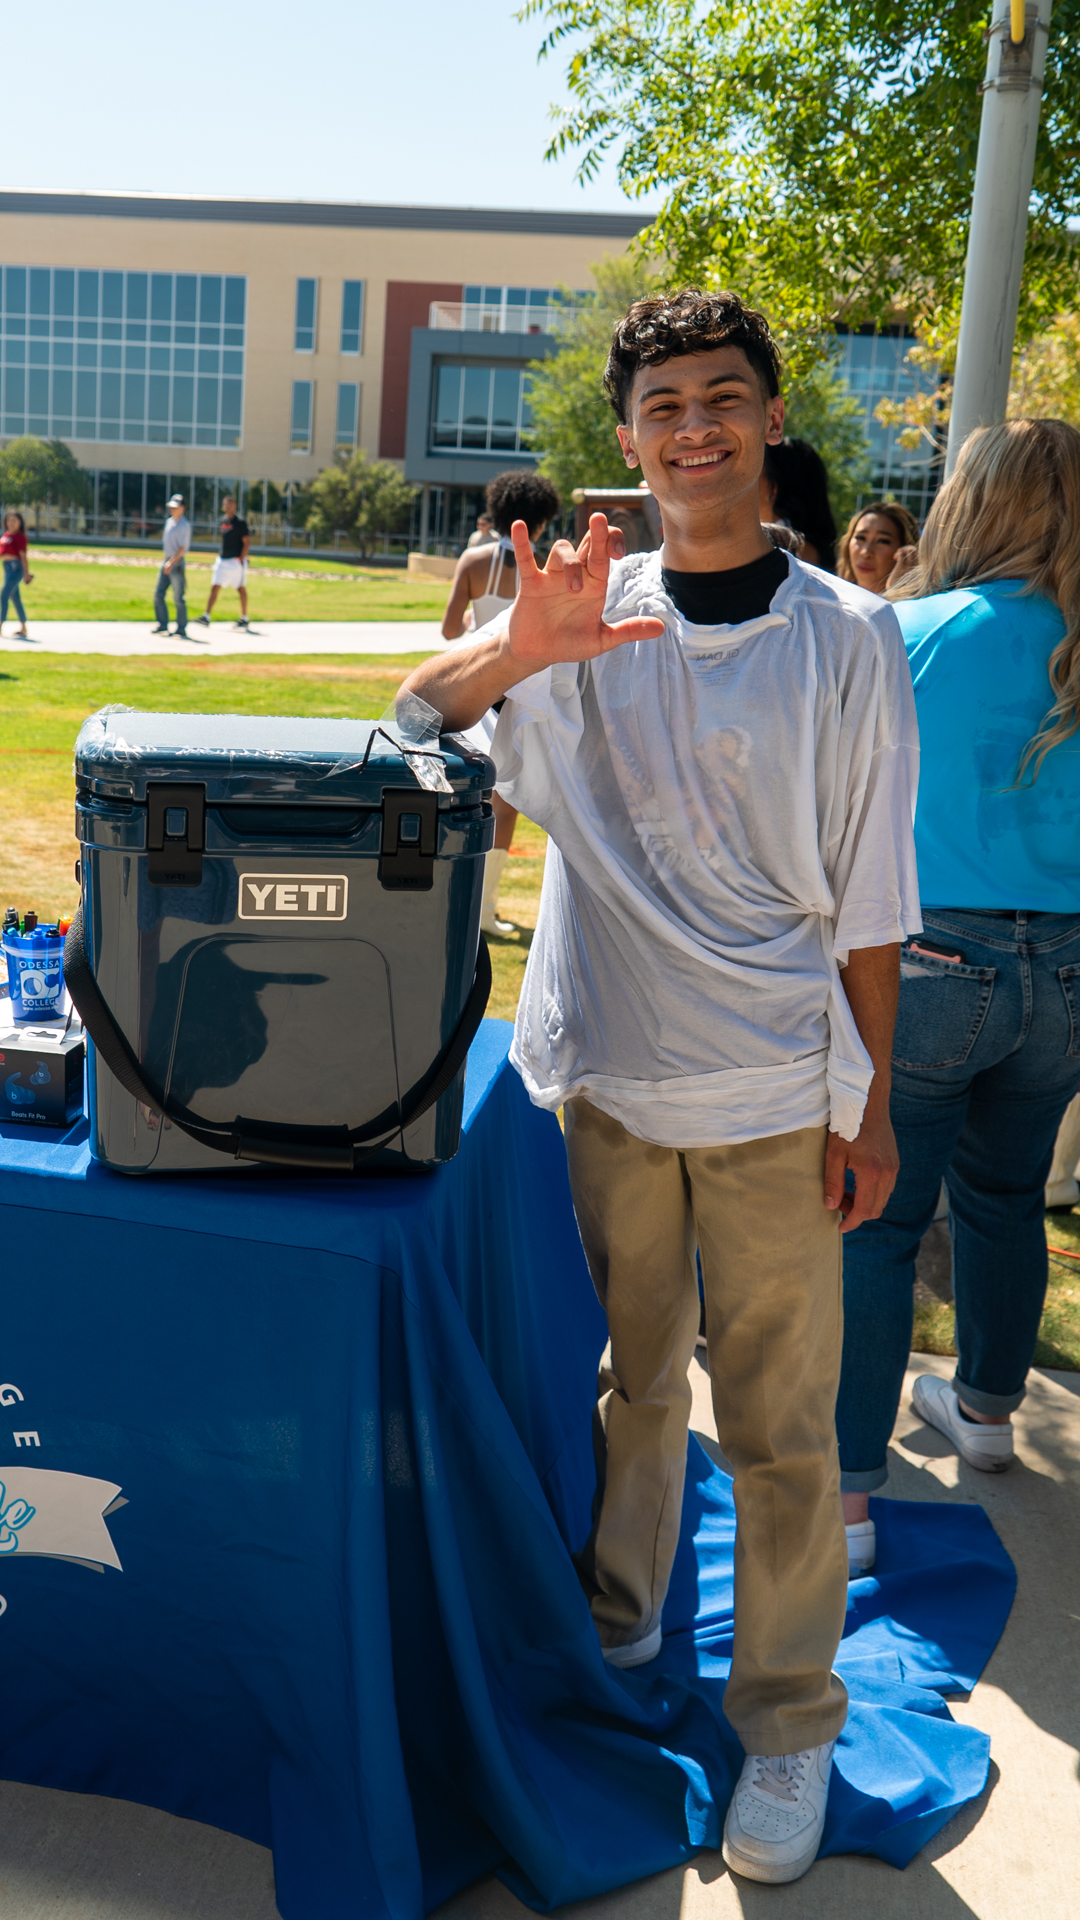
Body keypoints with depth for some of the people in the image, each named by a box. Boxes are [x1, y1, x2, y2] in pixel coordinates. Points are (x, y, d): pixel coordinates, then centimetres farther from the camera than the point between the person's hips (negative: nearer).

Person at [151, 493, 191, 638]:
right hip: (167, 561, 8)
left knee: (178, 598, -5)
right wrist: (166, 561, 17)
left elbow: (182, 548, -19)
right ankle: (163, 625, 14)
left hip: (177, 563, -8)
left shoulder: (184, 525, -12)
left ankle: (181, 629, 2)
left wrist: (172, 563, -25)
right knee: (158, 594, 6)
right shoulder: (169, 522, 13)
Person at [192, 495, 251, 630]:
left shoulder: (240, 522, -10)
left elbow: (247, 543, -12)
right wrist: (220, 557, 17)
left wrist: (241, 559, -17)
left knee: (241, 589, 5)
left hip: (236, 561, -7)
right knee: (214, 587, -1)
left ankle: (245, 619, 15)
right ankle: (206, 617, -4)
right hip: (222, 560, 7)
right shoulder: (223, 521, 12)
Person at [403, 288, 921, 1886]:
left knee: (778, 1425, 6)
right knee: (631, 1378, 19)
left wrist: (870, 1102, -1)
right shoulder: (584, 616, 1)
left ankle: (791, 1719, 24)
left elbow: (868, 896, -1)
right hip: (603, 1074, 2)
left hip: (775, 1095, -2)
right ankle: (616, 1620, 41)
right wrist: (516, 651, -24)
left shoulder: (848, 638, -3)